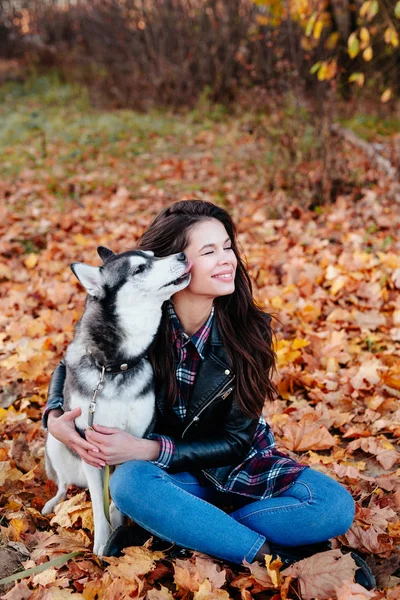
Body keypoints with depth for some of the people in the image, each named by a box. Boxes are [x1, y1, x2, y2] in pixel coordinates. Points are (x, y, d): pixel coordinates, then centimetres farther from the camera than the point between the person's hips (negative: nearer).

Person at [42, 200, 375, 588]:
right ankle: (271, 556, -25)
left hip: (244, 466, 1)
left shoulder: (249, 327, -15)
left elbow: (238, 440, -15)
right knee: (129, 482, -36)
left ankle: (164, 533, -23)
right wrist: (55, 417, -18)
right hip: (174, 476, -1)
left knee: (336, 506, -24)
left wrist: (148, 449, -27)